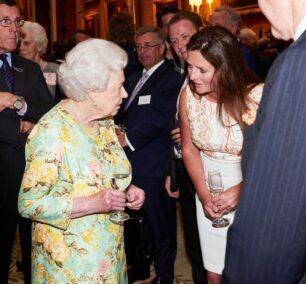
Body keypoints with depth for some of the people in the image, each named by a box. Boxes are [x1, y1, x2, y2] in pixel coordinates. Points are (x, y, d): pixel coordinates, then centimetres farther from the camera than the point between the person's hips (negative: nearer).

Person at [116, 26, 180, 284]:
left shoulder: (171, 78, -7)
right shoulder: (134, 79, 20)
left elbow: (161, 118, -18)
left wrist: (129, 139, -18)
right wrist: (120, 134, 3)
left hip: (154, 165, -8)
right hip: (130, 161, 8)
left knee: (159, 222, 3)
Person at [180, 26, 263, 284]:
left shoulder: (258, 96, -20)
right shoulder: (189, 95, -7)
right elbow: (189, 149, 4)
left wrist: (240, 191, -22)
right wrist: (203, 194, -6)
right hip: (209, 192, 3)